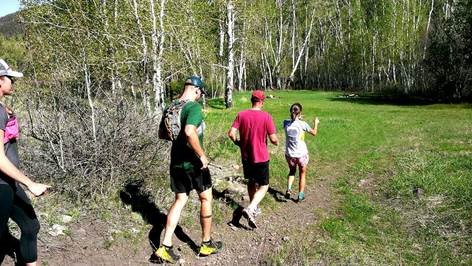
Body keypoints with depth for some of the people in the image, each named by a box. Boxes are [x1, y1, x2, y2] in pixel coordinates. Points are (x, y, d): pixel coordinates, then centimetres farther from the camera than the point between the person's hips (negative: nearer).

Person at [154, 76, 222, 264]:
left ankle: (165, 247, 11)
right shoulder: (194, 107, -17)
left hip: (176, 162, 7)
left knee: (180, 201, 15)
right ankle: (207, 244, 24)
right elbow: (189, 131, -34)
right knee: (206, 199, 12)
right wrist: (202, 155, -25)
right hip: (193, 163, -7)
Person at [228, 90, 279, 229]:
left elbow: (231, 133, -10)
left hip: (246, 156, 4)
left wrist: (238, 143, 9)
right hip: (261, 157, -4)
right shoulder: (266, 116, -14)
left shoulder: (241, 115, -5)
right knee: (263, 186, 8)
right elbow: (273, 139, -14)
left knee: (251, 182, 24)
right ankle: (250, 209, -13)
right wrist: (277, 142, 9)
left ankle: (253, 208, 35)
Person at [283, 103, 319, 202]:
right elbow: (314, 133, 2)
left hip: (289, 154, 3)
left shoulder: (286, 123, -8)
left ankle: (288, 189, 7)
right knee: (302, 174, 21)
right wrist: (316, 123, 18)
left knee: (292, 171, 28)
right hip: (301, 154, -2)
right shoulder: (302, 124, -15)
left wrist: (296, 118, 24)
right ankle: (300, 195, 27)